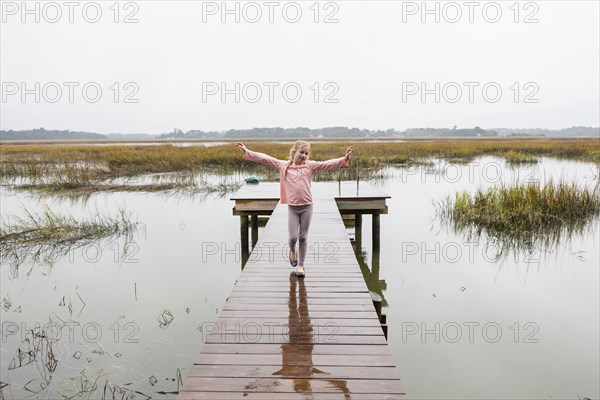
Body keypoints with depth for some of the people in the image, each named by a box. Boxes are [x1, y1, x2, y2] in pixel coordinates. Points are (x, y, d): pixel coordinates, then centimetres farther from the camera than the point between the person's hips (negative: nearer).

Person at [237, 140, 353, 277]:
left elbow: (328, 164, -9)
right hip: (292, 208, 0)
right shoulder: (283, 165, 1)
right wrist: (247, 152, -6)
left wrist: (344, 159, -22)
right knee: (293, 237, -3)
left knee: (303, 238, 7)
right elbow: (264, 158, -1)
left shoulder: (310, 165, 1)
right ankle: (292, 251, 33)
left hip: (307, 207, 0)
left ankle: (301, 265, 23)